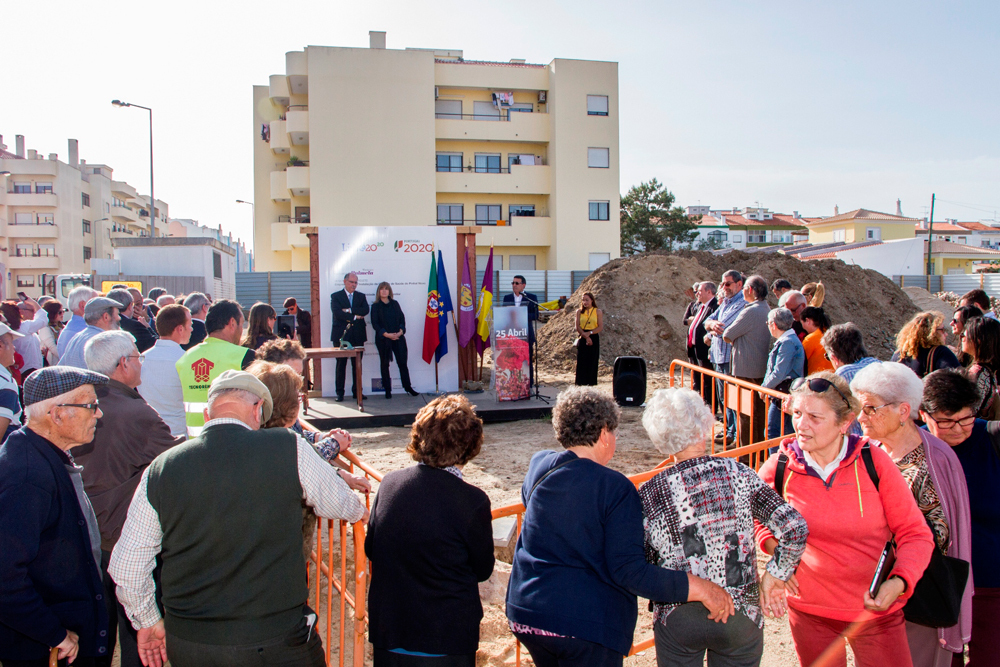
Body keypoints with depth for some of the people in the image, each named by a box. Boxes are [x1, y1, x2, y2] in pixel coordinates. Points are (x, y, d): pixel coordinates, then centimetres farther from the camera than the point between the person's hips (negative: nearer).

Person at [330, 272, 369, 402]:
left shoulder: (361, 296, 14)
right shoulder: (335, 296, 5)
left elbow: (365, 310, -5)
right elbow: (337, 312, -11)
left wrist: (349, 310, -13)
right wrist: (354, 317, -12)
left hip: (358, 335, 3)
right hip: (341, 335, -3)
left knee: (357, 364, 5)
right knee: (341, 364, 0)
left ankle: (357, 391, 13)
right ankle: (340, 393, 5)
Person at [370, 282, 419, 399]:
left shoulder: (395, 304, 12)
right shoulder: (376, 306, 3)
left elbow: (402, 318, 9)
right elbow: (374, 323, -4)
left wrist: (400, 331, -8)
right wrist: (386, 334, -15)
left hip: (398, 337, 2)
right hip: (383, 339, -2)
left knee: (402, 362, 1)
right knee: (384, 364, 3)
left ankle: (407, 387, 10)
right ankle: (387, 390, 9)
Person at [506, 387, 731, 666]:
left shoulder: (538, 466, 0)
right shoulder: (616, 489, -16)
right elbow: (629, 570, -20)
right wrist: (700, 588, -15)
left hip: (524, 614, 6)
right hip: (586, 625, -5)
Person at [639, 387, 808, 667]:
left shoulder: (649, 493, -12)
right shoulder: (739, 475, -11)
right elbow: (795, 528, -15)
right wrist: (773, 576, -3)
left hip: (678, 620, 0)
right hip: (741, 617, 1)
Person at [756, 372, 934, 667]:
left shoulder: (874, 462, -14)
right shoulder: (778, 469, -10)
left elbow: (915, 534, -6)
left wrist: (900, 581, -22)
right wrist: (772, 543, -6)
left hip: (876, 610, -1)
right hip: (810, 611, 1)